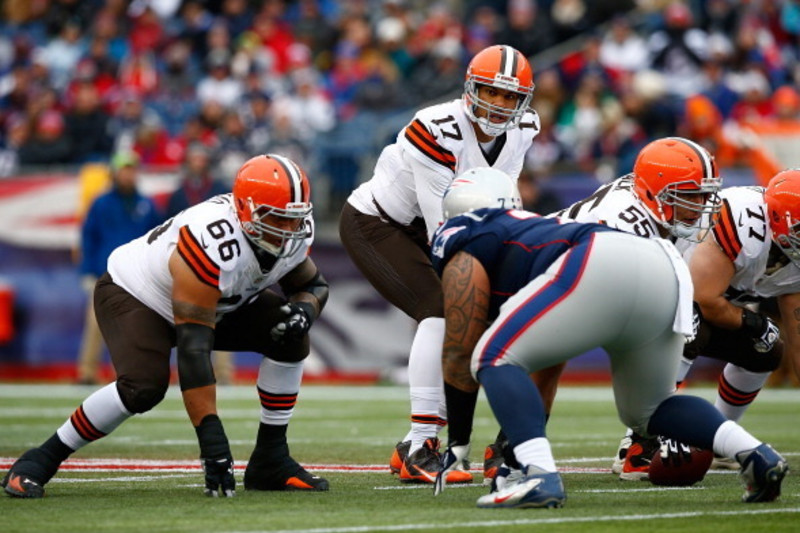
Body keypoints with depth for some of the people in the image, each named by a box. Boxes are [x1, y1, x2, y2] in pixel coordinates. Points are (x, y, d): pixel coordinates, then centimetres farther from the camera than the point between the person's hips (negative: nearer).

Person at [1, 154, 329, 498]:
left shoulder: (293, 233, -18)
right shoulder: (211, 242, -40)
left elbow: (314, 285, 3)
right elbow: (193, 347, -41)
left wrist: (303, 309, -25)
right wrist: (212, 438, -42)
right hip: (134, 295, -7)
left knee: (290, 338, -12)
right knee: (144, 388, -32)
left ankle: (270, 461, -1)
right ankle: (41, 460, -15)